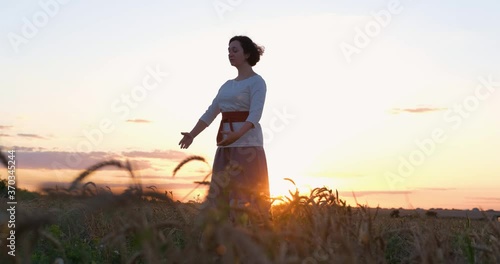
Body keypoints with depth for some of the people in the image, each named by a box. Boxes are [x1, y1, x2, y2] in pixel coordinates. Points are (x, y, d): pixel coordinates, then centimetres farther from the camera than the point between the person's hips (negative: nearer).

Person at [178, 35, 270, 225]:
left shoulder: (256, 82, -2)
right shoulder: (227, 85, 19)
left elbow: (255, 114, -16)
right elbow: (210, 113, 16)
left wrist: (237, 134, -33)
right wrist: (192, 135, 3)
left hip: (247, 143, -7)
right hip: (226, 145, 7)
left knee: (246, 194, -9)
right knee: (223, 194, 4)